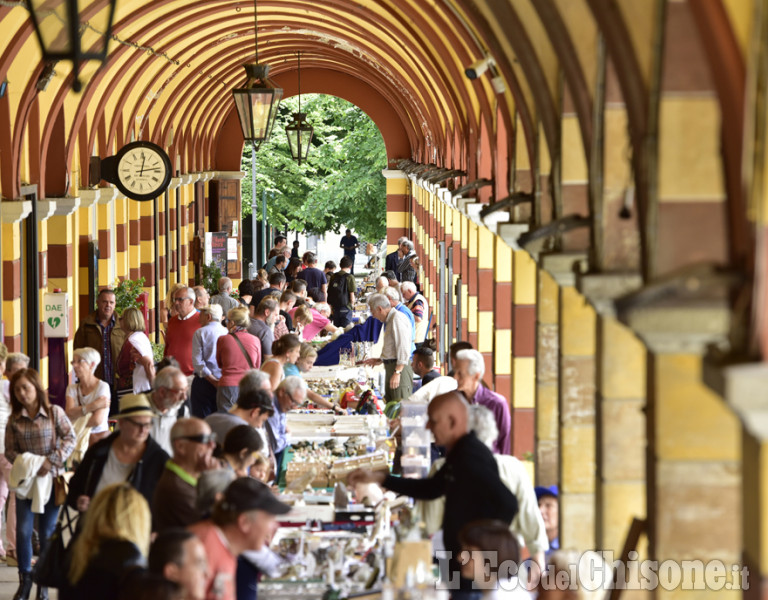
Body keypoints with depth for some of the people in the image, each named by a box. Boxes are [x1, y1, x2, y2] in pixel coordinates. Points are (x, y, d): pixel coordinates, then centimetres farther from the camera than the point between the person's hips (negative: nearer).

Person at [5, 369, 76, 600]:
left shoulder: (54, 412, -5)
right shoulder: (14, 420, 1)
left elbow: (70, 438, -7)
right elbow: (10, 450, 3)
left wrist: (51, 461, -16)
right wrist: (25, 463, -15)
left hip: (50, 479, -2)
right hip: (25, 479, 2)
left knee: (47, 533, 4)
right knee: (23, 530, -4)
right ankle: (25, 579, 11)